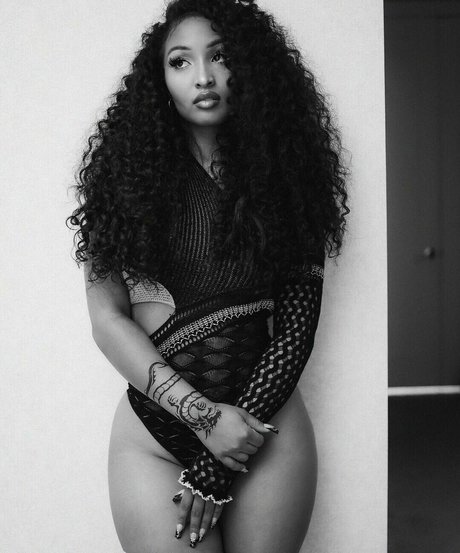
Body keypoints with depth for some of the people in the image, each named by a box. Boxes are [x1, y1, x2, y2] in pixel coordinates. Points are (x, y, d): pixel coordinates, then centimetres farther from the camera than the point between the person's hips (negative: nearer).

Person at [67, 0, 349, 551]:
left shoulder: (286, 171, 1)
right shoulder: (131, 172, -1)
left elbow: (298, 324, -3)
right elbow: (107, 318, -5)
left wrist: (221, 464, -11)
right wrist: (204, 415, -14)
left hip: (267, 425, 1)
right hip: (156, 431, 0)